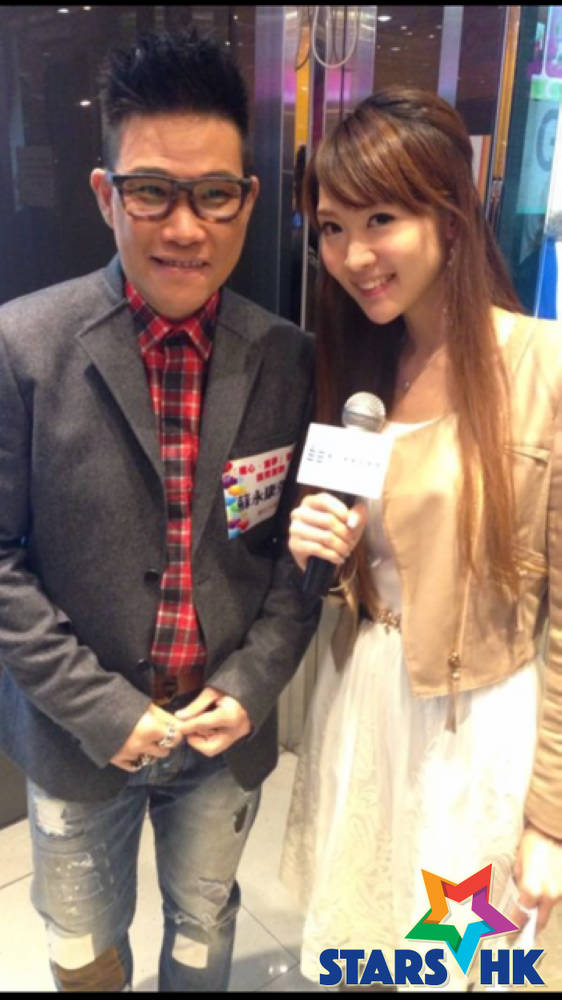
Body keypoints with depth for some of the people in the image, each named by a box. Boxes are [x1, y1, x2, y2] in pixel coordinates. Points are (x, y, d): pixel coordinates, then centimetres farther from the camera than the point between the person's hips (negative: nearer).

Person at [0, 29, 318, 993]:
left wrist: (251, 683, -11)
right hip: (81, 732, -1)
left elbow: (300, 543, -1)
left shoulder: (289, 359, -9)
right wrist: (100, 709, -15)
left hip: (230, 726, 2)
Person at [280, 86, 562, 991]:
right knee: (353, 946, 24)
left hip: (477, 728, -5)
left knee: (443, 960, 19)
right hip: (359, 702, 5)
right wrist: (317, 546, -12)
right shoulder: (359, 363, 2)